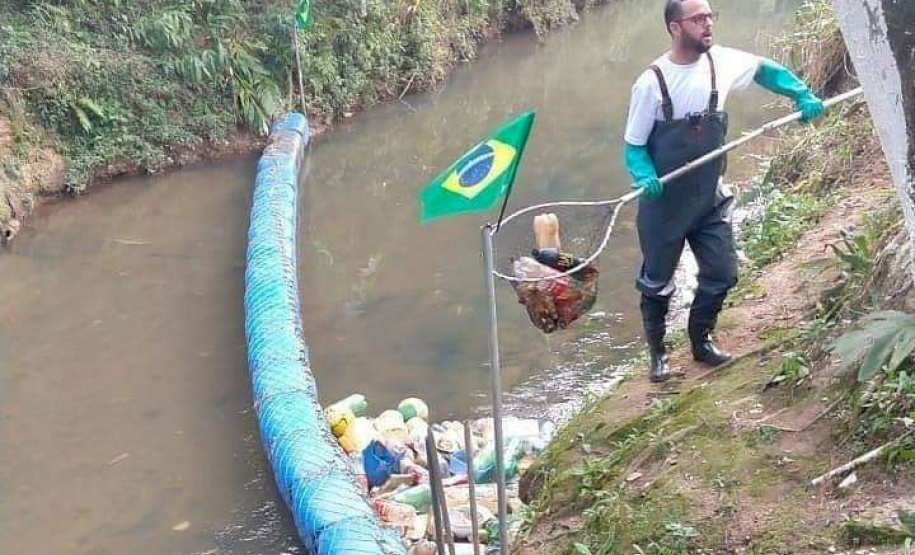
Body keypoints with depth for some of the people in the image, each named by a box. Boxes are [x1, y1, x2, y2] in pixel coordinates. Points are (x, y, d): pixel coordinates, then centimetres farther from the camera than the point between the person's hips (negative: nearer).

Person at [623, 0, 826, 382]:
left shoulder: (721, 61, -6)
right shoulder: (651, 83, -18)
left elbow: (765, 70, 13)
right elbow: (634, 147, -12)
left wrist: (803, 96, -1)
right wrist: (646, 178, -32)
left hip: (710, 199, 4)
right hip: (665, 205, -4)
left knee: (722, 274, 8)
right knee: (657, 283, 9)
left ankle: (701, 340, 32)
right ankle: (658, 352, 31)